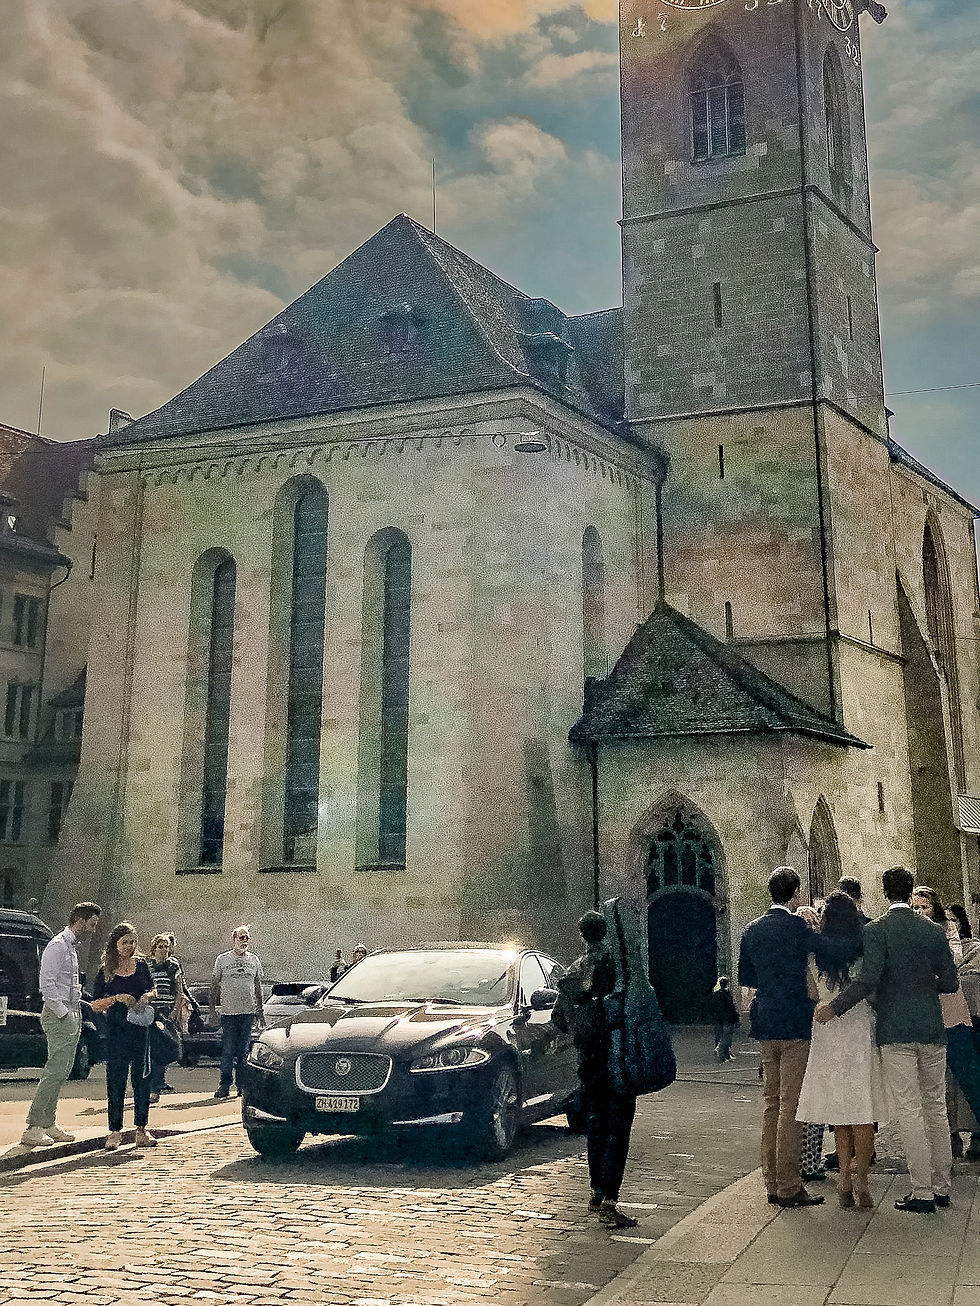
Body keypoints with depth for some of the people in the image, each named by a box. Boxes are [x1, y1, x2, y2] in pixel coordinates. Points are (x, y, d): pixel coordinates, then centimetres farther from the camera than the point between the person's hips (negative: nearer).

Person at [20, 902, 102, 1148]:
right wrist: (63, 1012, -17)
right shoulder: (57, 946, -12)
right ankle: (33, 1128, -10)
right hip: (59, 1016, -10)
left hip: (72, 1015, 10)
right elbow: (46, 984, -20)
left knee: (62, 1072, 11)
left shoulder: (72, 947, 18)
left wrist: (80, 1006, 14)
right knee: (54, 1072, -12)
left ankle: (48, 1124, 16)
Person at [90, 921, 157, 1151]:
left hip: (140, 1028, 2)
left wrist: (146, 996, -3)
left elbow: (152, 989, 18)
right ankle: (115, 1131, 7)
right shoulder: (106, 970, 0)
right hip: (116, 1029, -2)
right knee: (116, 1080, -1)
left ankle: (142, 1129, 10)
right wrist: (117, 998, -16)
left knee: (142, 1077, 4)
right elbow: (95, 1004, -1)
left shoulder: (141, 964, 7)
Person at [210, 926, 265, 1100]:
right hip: (229, 1012, -2)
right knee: (228, 1051, -5)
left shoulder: (253, 960, 11)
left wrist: (260, 1010, 13)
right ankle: (224, 1084, 4)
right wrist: (212, 1009, -2)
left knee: (243, 1051, 6)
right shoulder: (222, 960, 2)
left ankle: (242, 1085, 12)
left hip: (248, 1012, 3)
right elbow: (215, 985, 4)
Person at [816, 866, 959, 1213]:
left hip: (895, 1032, -5)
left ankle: (922, 1193, 0)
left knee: (908, 1113, -1)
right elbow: (950, 983, 6)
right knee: (936, 1110, 14)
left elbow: (869, 979, -19)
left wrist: (835, 1007, -12)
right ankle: (941, 1187, 21)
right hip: (932, 1030, 5)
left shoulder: (876, 931, -8)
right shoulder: (934, 931, 5)